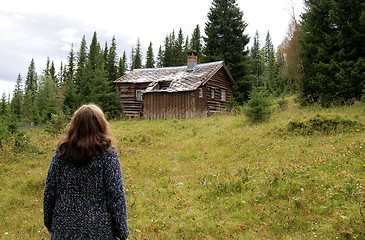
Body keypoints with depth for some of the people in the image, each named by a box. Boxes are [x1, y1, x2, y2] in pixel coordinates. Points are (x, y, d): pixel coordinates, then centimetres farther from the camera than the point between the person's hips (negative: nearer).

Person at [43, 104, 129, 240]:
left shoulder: (62, 151, -5)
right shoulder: (107, 153, -14)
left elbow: (49, 190, 1)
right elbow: (116, 196, -14)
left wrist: (48, 221, 15)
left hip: (65, 226, 3)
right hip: (98, 229, -2)